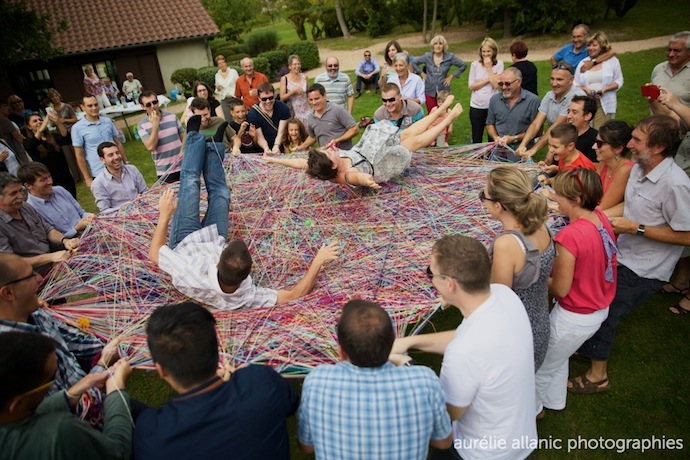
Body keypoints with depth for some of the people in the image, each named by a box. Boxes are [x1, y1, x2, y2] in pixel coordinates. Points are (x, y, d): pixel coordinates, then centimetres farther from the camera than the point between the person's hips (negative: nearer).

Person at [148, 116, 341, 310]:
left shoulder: (192, 275, -50)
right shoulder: (246, 296, -44)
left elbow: (154, 254, -31)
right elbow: (294, 294, -34)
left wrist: (164, 216, -26)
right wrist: (318, 261, -33)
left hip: (185, 242, -2)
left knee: (190, 182, 5)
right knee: (219, 191, 14)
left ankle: (195, 136, 36)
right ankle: (213, 147, 45)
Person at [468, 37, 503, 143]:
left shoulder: (499, 64, 0)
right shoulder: (475, 64, 4)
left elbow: (496, 84, -12)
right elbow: (471, 86, -1)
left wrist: (489, 67, -9)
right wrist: (488, 79, -8)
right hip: (476, 106, 2)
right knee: (476, 139, 9)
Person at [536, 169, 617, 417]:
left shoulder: (570, 235, -33)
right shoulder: (600, 217, -9)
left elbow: (560, 289, -23)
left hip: (576, 319, -8)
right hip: (600, 309, 8)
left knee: (541, 367, 18)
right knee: (558, 357, 32)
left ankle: (532, 408, 43)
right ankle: (554, 401, 54)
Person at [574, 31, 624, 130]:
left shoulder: (612, 61, 7)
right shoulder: (583, 63, 13)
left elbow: (619, 81, 7)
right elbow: (576, 85, 13)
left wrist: (605, 89, -11)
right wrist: (585, 89, -8)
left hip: (605, 105, -2)